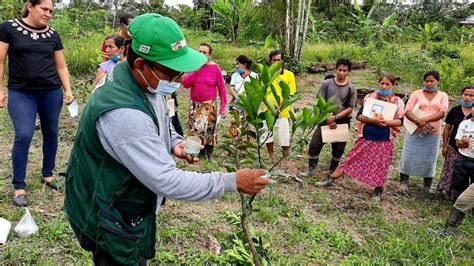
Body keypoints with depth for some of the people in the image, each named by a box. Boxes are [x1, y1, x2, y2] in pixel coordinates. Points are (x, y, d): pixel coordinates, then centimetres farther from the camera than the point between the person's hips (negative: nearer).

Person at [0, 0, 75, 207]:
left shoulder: (53, 35, 8)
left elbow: (61, 66, 12)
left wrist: (68, 89, 0)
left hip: (52, 92, 4)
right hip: (21, 93, -3)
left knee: (51, 133, 10)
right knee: (23, 136, -11)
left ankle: (47, 174, 30)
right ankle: (19, 187, 2)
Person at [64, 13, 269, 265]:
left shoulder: (148, 81, -6)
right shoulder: (123, 113, -36)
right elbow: (167, 182, -35)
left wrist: (174, 142, -6)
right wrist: (233, 182, -30)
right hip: (110, 221, -9)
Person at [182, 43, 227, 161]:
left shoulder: (215, 68, -7)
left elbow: (222, 88, -4)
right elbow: (185, 84, -4)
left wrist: (223, 106, -7)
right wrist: (196, 70, -13)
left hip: (210, 105, -3)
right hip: (195, 105, 4)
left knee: (209, 129, 0)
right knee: (194, 129, 7)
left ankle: (209, 155, 15)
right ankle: (199, 153, 20)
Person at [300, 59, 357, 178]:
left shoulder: (351, 89, -4)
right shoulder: (326, 83, -2)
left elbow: (350, 108, -7)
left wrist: (335, 117, -19)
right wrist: (328, 119, -14)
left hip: (342, 122, 0)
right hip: (325, 120, 1)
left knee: (338, 150, 10)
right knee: (314, 145, 0)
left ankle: (332, 174, 25)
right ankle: (311, 170, 13)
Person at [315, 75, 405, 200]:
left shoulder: (398, 102, -2)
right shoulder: (369, 97, -1)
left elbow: (400, 121, -4)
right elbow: (359, 116, -5)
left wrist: (386, 122, -22)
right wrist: (373, 120, -21)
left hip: (385, 141, -1)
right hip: (366, 138, 1)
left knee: (380, 166, 7)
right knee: (352, 159, 5)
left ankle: (378, 190, 27)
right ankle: (330, 180, 12)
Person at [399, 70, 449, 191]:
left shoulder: (442, 95, 7)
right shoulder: (416, 94, 4)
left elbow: (442, 112, -7)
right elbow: (407, 111, -4)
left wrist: (425, 120, -20)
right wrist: (418, 121, -21)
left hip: (433, 134, 1)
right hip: (415, 132, -1)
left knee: (429, 160, 8)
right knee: (408, 157, 1)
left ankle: (427, 187, 20)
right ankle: (403, 183, 14)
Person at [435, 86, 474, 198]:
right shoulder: (455, 110, 1)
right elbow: (447, 128, 7)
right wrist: (445, 146, 5)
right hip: (453, 147, 2)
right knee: (450, 172, 9)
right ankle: (448, 192, 25)